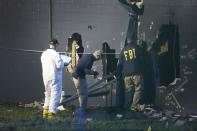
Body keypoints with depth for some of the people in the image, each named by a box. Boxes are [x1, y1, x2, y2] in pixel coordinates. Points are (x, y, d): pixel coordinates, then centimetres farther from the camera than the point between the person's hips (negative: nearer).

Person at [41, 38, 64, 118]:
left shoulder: (44, 54, 6)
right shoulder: (55, 54, -16)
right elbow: (60, 65, -18)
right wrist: (62, 61, 1)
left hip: (46, 76, 7)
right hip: (55, 77, -7)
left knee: (48, 94, 20)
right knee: (55, 94, 1)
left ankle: (45, 110, 17)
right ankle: (51, 112, -2)